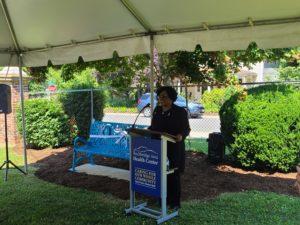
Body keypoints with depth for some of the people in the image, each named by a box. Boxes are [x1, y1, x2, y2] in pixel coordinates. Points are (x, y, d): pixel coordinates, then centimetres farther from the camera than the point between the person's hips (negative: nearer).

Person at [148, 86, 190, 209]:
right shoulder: (157, 110, 8)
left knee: (173, 175, 3)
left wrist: (181, 136, -26)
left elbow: (186, 129, -7)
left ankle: (175, 202, 16)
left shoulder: (180, 111, -7)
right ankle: (163, 199, 22)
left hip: (174, 149, -5)